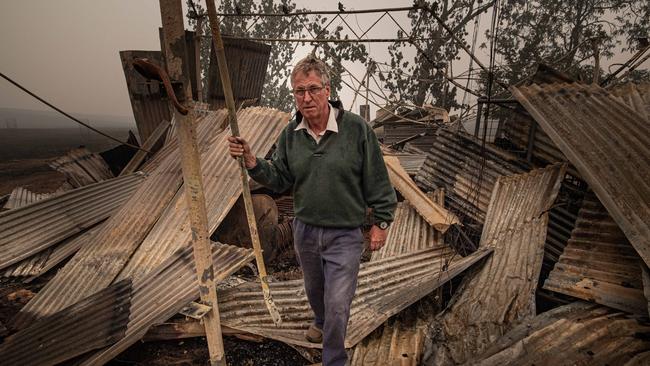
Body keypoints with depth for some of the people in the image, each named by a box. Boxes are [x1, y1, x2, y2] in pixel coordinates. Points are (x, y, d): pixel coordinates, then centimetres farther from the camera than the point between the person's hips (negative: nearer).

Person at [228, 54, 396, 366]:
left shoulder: (357, 129, -17)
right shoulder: (290, 134, -3)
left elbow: (377, 182, -9)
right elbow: (279, 180, 1)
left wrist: (381, 222, -5)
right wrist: (251, 162, -14)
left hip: (344, 235, -4)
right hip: (305, 231, 5)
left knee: (337, 306, 1)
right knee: (314, 290, 28)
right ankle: (321, 322, 60)